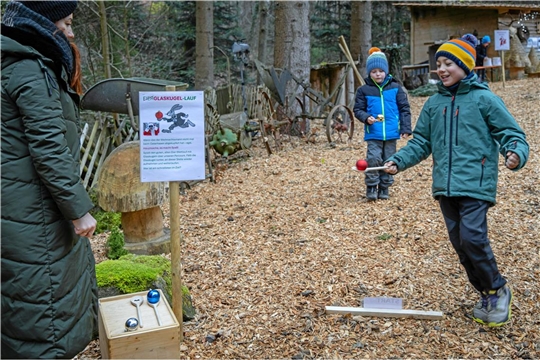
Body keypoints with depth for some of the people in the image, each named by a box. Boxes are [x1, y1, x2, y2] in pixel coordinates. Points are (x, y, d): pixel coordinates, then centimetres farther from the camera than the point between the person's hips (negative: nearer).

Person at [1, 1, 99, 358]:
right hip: (33, 215, -10)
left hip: (29, 205, 10)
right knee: (42, 293, 2)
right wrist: (79, 208, -19)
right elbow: (49, 149, -23)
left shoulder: (34, 64, 13)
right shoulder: (29, 71, -17)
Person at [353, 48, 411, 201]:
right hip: (373, 134, -2)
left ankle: (384, 188, 23)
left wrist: (405, 128, 0)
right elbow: (358, 109, 6)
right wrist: (366, 118, -15)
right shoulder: (364, 90, 1)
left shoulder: (395, 88, 3)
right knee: (373, 158, -15)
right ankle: (371, 187, 2)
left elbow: (404, 109, 6)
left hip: (391, 133, 2)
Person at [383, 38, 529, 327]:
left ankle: (498, 289, 11)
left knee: (472, 239, -15)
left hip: (475, 184, -5)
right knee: (459, 244, 8)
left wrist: (516, 154, -22)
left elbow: (510, 133, -1)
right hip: (445, 186, 6)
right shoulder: (433, 104, 12)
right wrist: (399, 161, 1)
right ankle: (486, 295, 27)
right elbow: (421, 142, 15)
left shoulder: (484, 99, -2)